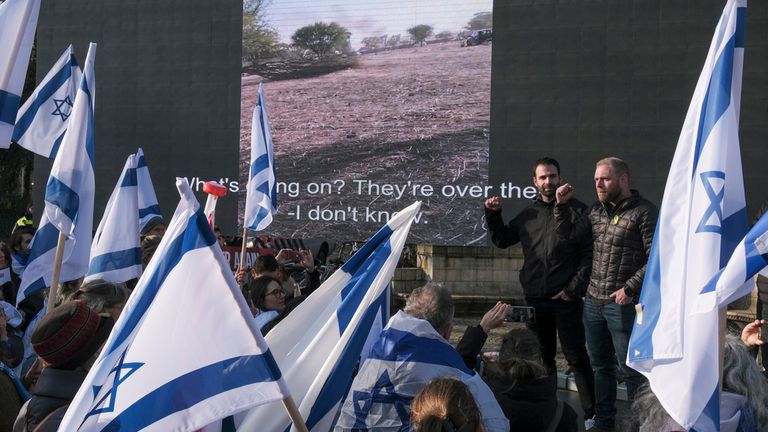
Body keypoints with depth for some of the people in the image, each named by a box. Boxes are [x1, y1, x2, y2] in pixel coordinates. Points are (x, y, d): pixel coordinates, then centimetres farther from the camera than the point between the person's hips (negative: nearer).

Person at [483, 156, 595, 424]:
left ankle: (591, 414, 3)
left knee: (576, 357, -3)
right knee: (543, 357, 15)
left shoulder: (576, 210, -4)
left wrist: (573, 289, -12)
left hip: (566, 299, -5)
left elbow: (589, 254, -8)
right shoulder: (528, 215, 12)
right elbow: (501, 240, 23)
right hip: (535, 299, 6)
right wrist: (493, 215, 9)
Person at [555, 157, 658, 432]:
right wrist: (562, 205, 1)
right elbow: (568, 233, 15)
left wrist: (630, 288, -18)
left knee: (631, 368, 0)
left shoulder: (644, 212, -9)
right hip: (593, 302, 7)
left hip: (623, 303, -7)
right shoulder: (597, 211, 12)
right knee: (600, 366, 16)